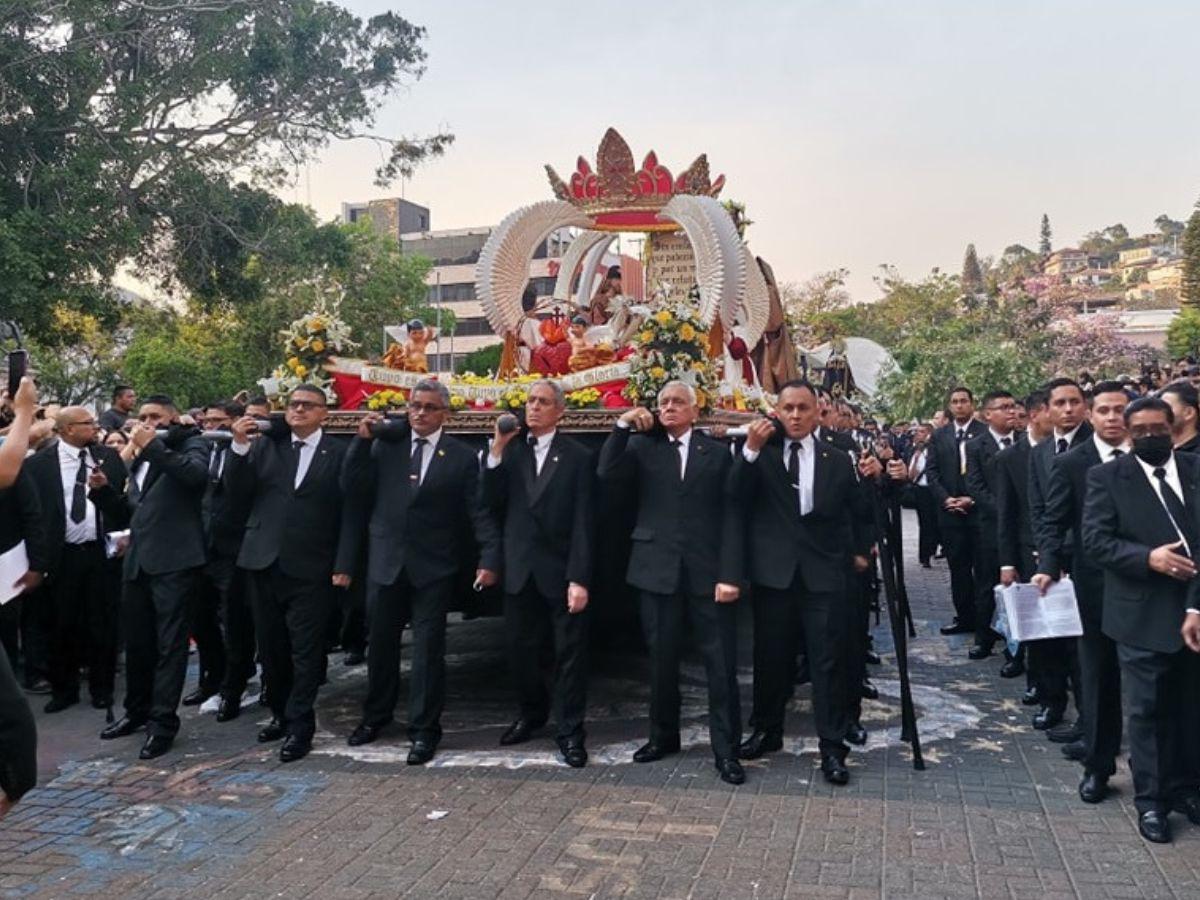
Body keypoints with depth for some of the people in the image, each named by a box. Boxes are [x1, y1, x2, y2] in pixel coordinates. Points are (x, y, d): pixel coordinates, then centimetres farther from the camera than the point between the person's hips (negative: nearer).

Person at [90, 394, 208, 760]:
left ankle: (163, 721, 1)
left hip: (174, 560, -7)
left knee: (169, 642, -4)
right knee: (137, 641, 15)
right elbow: (126, 516, 21)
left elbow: (197, 473, -23)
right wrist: (103, 490, 5)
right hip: (137, 561, 8)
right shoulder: (140, 461, 22)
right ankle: (137, 710, 29)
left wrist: (153, 446, -20)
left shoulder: (190, 445, 1)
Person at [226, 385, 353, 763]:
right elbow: (238, 492, 2)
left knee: (305, 650, 1)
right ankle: (279, 714, 29)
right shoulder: (266, 445, 8)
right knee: (271, 647, 14)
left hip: (311, 568, -4)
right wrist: (239, 446, -10)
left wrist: (344, 565, -9)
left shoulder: (340, 453, -3)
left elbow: (348, 512, -5)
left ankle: (300, 725, 11)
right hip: (264, 562, 4)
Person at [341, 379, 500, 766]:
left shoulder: (462, 456, -2)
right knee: (381, 643, 16)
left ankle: (424, 728, 15)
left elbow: (478, 511, -6)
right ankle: (376, 715, 36)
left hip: (433, 566, -3)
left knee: (428, 647, 2)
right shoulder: (385, 445, 5)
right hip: (385, 561, 3)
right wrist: (362, 441, -9)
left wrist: (489, 559, -17)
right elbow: (352, 489, 1)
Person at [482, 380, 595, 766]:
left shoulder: (578, 456, -4)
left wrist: (580, 578, -14)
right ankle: (532, 712, 36)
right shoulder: (510, 450, 6)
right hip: (519, 570, 4)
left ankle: (570, 731, 17)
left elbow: (583, 522, -8)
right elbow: (491, 504, -3)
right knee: (520, 649, 14)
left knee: (569, 654, 4)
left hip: (560, 571, -3)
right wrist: (497, 451, -11)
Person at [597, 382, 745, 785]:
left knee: (721, 664, 0)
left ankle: (726, 749, 11)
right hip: (657, 569, 1)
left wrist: (729, 574, -8)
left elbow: (730, 516, 0)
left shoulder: (718, 452, 5)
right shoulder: (642, 446, 8)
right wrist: (623, 425, -12)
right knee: (662, 660, 12)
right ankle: (663, 735, 29)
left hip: (707, 571, -1)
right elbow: (607, 474, -9)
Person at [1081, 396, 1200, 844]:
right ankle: (1151, 799, 18)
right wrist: (1148, 557, -23)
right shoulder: (1107, 476, 0)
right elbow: (1095, 539, -7)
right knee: (1148, 710, 6)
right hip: (1142, 614, -2)